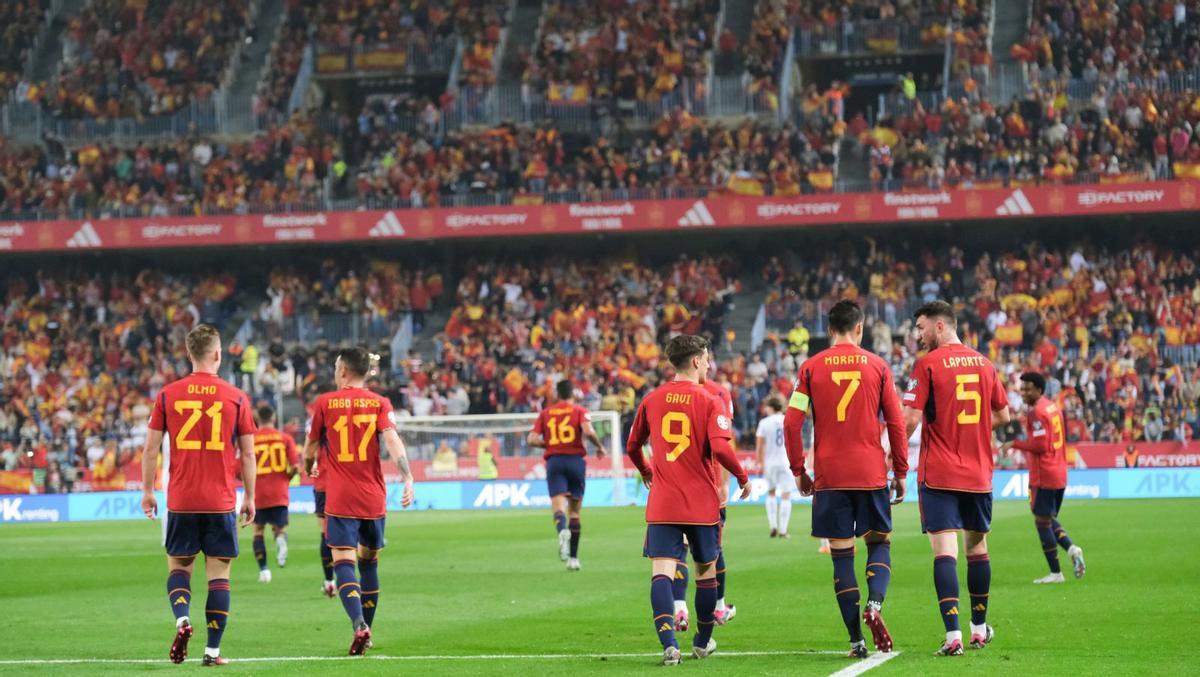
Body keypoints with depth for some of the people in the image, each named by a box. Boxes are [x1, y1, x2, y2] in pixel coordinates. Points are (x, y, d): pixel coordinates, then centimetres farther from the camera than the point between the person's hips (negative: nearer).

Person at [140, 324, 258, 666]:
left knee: (178, 565, 15)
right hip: (221, 501, -1)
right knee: (218, 573, 5)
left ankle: (182, 619, -11)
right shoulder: (236, 397, -1)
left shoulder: (168, 394, 1)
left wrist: (147, 491, 11)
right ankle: (213, 650, 2)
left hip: (180, 499, 1)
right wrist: (249, 497, 12)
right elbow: (248, 454, 2)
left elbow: (151, 448, 1)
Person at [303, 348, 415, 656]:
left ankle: (359, 624, -28)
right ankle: (365, 632, 22)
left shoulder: (325, 403, 1)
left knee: (343, 563, -7)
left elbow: (311, 448, 10)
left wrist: (308, 468, 32)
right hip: (374, 499, 3)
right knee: (369, 562, 17)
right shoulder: (379, 403, 3)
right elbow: (391, 440, -12)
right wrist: (408, 479, -18)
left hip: (340, 500, -3)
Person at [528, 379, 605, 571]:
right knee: (575, 511, 10)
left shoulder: (545, 413, 11)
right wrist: (599, 447, 3)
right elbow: (588, 431, -14)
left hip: (554, 461, 0)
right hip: (576, 460, 0)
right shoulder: (580, 411, 4)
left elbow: (532, 439, 3)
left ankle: (563, 530, -47)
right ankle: (573, 558, 10)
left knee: (559, 507, -12)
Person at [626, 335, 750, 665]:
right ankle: (703, 643, 29)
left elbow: (632, 446, 16)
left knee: (661, 573, -8)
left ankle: (669, 643, -27)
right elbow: (721, 449, -19)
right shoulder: (710, 403, -7)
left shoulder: (652, 400, 5)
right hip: (702, 504, -2)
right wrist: (742, 477, -1)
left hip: (661, 505, 2)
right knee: (706, 572, 17)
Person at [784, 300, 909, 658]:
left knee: (841, 554, 4)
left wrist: (798, 471, 8)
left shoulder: (811, 368, 2)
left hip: (829, 476, 0)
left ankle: (856, 640, 1)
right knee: (879, 542, 13)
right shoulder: (877, 366, 3)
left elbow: (791, 422, -2)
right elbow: (896, 422, 3)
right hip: (871, 474, 0)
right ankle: (874, 604, -16)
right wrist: (900, 472, 11)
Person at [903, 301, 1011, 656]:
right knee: (977, 547, 17)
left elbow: (911, 418, -14)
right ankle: (979, 628, 27)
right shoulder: (984, 363, 9)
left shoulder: (927, 364, -8)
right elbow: (1002, 415, 16)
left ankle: (953, 634, -18)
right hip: (978, 473, 5)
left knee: (944, 550, -8)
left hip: (938, 475, -5)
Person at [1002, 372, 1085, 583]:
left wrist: (1014, 444, -12)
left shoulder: (1037, 413, -16)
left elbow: (1039, 445, -22)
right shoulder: (1054, 408, 13)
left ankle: (1055, 573, 1)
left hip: (1043, 476, -9)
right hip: (1060, 475, 9)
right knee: (1049, 519, 19)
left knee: (1042, 522, -1)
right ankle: (1071, 548, -4)